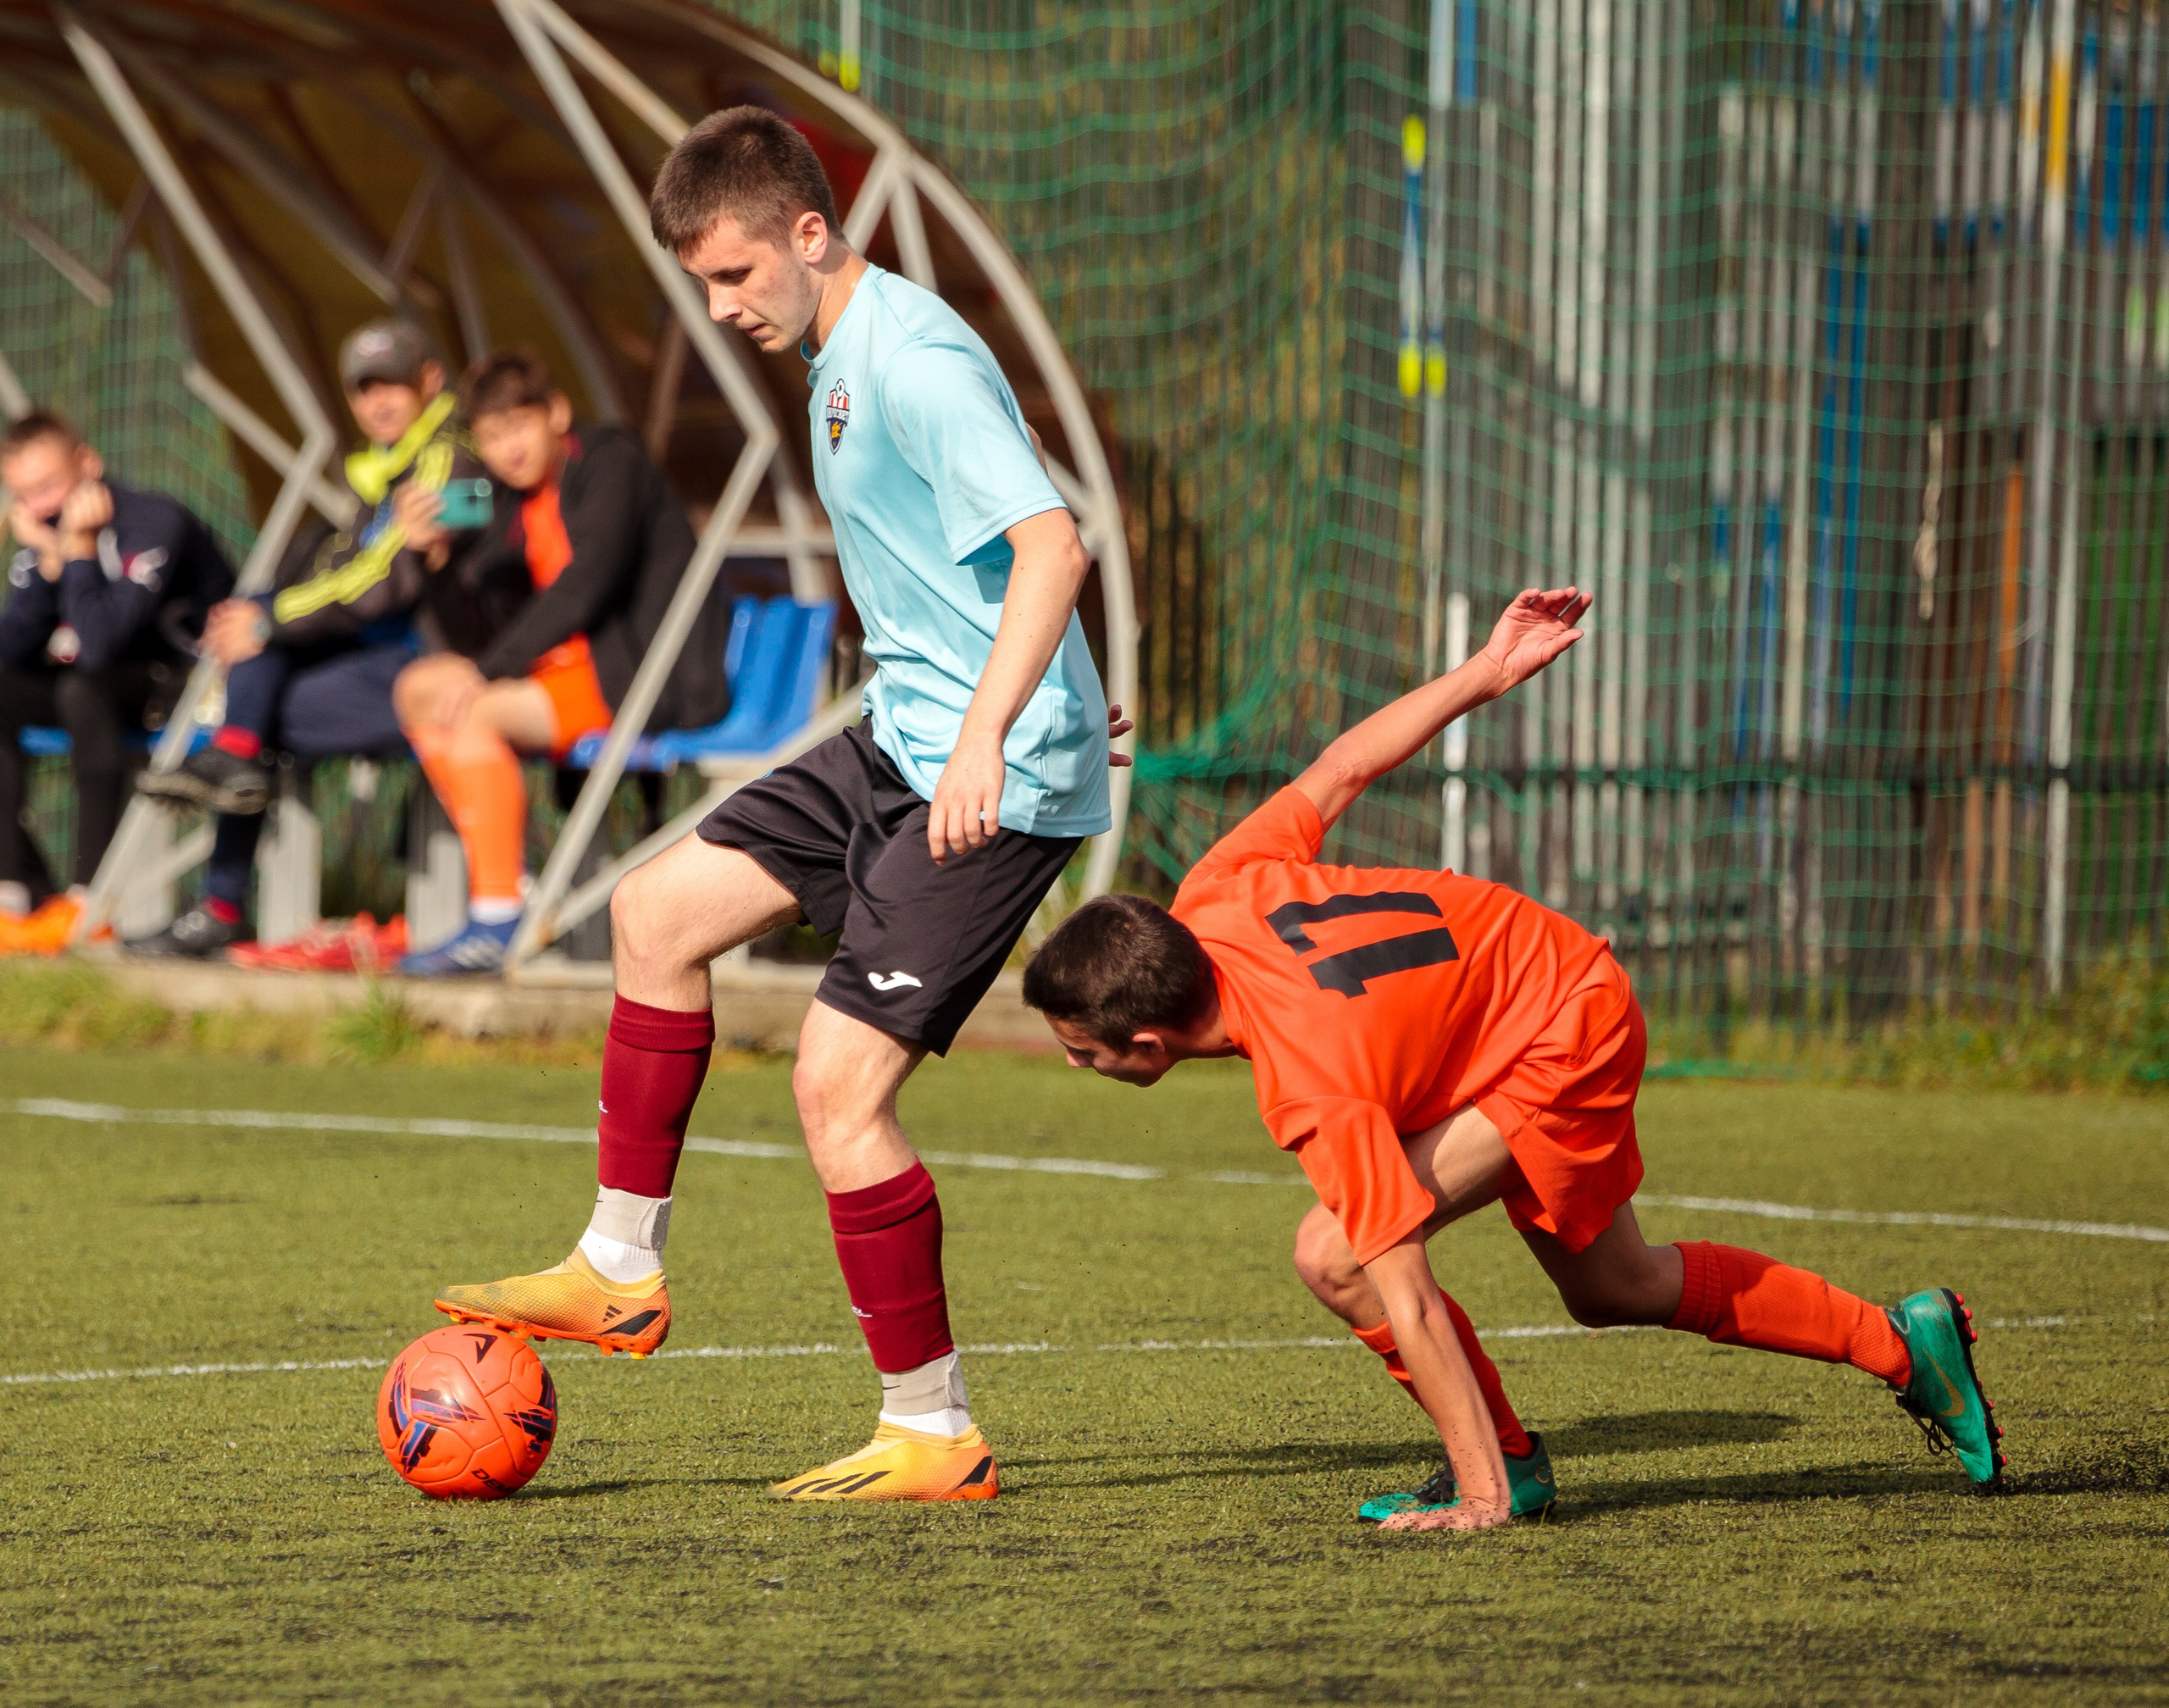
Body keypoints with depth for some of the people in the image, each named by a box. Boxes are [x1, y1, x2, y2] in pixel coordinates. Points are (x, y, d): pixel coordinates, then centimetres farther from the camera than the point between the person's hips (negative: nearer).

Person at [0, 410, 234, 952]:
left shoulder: (154, 522, -20)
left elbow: (99, 648, -31)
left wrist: (79, 549, -25)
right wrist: (47, 559, -16)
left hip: (191, 679, -8)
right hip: (119, 689, 8)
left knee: (83, 691, -35)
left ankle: (93, 898, -32)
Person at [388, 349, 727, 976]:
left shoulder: (609, 462, -8)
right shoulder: (519, 500, 15)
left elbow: (588, 582, -20)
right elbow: (499, 616, 9)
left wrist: (489, 669, -22)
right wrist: (437, 551, -8)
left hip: (650, 677, -9)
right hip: (573, 664, 9)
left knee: (474, 711, -25)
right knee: (420, 688, -1)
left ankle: (497, 920, -25)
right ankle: (509, 878, -6)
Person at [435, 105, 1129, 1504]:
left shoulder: (915, 363, -20)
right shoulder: (838, 355, 12)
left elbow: (1050, 545, -30)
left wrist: (987, 737, -40)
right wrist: (1039, 696, 33)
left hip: (996, 782, -11)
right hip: (904, 742, 11)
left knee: (839, 1083, -12)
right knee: (662, 911, 15)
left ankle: (936, 1438, -3)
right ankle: (621, 1273, 23)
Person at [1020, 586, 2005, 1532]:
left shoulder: (1314, 1091, -36)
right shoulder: (1212, 900, -18)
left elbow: (1406, 1302, -35)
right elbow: (1339, 772, -5)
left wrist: (1482, 1496, -32)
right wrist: (1488, 674, 9)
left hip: (1562, 1046, -10)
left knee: (1335, 1256, -22)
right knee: (1612, 1291, 24)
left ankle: (1504, 1472, -2)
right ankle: (1902, 1343, 36)